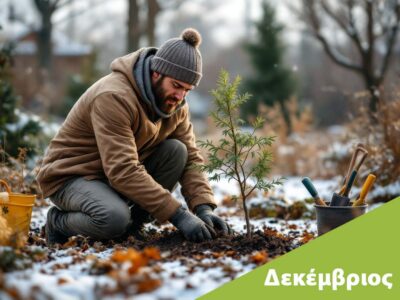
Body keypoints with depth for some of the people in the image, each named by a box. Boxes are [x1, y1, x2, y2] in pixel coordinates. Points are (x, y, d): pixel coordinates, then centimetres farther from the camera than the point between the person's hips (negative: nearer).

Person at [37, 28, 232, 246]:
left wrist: (203, 208, -22)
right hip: (70, 176, -7)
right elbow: (123, 171, -36)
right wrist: (178, 215, -38)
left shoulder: (175, 103, -4)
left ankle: (133, 226, -6)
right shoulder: (114, 97, -29)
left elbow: (191, 159, -3)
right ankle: (59, 222, -3)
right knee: (115, 219, -37)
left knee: (176, 151, -16)